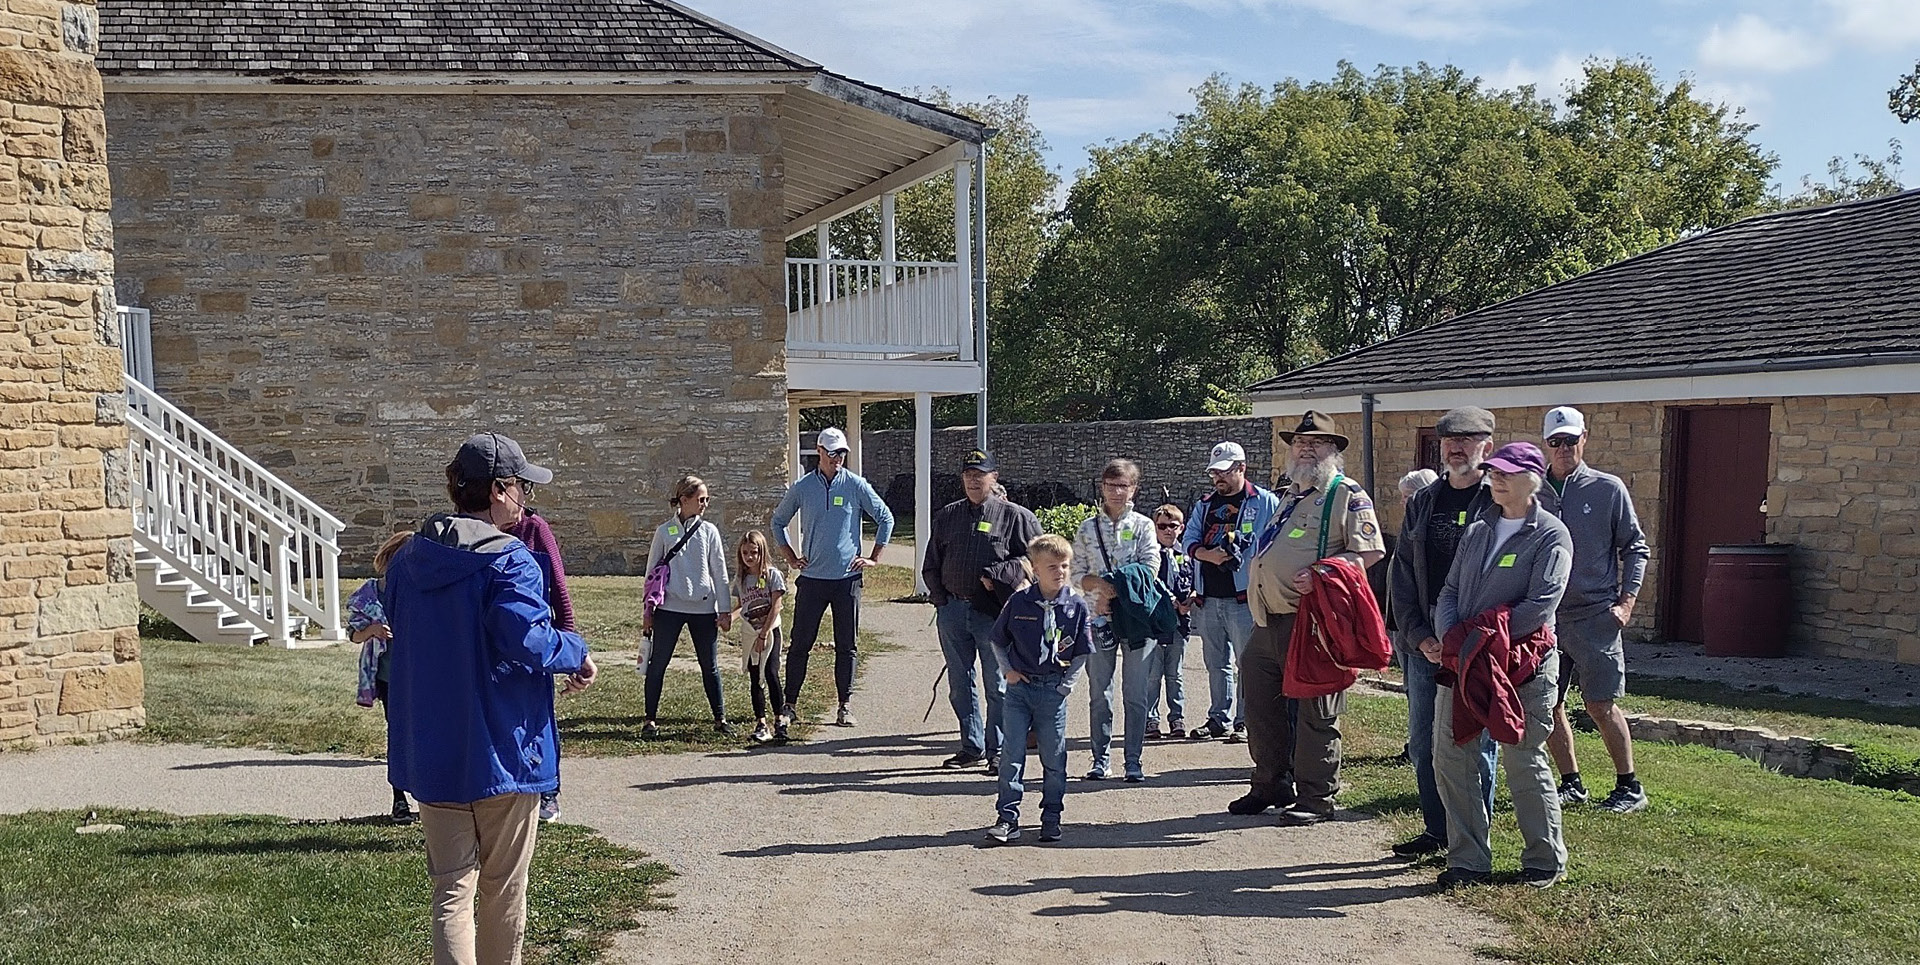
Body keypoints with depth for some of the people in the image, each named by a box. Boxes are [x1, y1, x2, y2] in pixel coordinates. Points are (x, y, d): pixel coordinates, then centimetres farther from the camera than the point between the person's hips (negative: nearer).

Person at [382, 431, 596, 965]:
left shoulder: (407, 559, 6)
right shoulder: (508, 560, -16)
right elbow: (525, 639, -28)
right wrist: (577, 653, -12)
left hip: (430, 755, 5)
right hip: (501, 752, -5)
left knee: (452, 890, 9)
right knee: (503, 890, 12)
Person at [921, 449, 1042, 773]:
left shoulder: (1015, 516, 1)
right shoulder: (947, 516, 14)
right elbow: (930, 564, 18)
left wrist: (999, 575, -14)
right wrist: (940, 597, 6)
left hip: (993, 611, -4)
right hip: (952, 610, 5)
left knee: (997, 685, -1)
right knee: (960, 685, 10)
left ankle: (997, 751, 8)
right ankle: (971, 747, 21)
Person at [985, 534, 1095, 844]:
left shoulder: (1077, 606, -4)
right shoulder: (1019, 602, -4)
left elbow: (1082, 652, 4)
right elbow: (998, 640, 9)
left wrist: (1066, 684, -2)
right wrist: (1008, 671, 0)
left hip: (1054, 691, 0)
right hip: (1019, 687, 0)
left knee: (1054, 758, 8)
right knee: (1012, 755, -1)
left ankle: (1051, 818, 21)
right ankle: (1007, 818, 4)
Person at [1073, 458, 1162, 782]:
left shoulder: (1143, 526, 5)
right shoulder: (1087, 528, 9)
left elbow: (1149, 569, -5)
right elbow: (1077, 575, 6)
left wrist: (1114, 592, -14)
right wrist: (1101, 583, -13)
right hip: (1099, 618, 2)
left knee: (1135, 692, 0)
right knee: (1099, 691, 4)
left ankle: (1133, 761, 7)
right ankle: (1101, 759, 12)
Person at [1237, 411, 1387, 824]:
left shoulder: (1348, 495, -3)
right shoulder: (1289, 496, 22)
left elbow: (1370, 552, -13)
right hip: (1268, 623, 9)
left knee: (1314, 712, -2)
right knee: (1260, 703, 12)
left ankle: (1316, 797, 7)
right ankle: (1271, 785, 25)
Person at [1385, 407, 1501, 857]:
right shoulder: (1422, 501, 12)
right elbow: (1402, 571, 9)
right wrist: (1418, 635, -3)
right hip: (1422, 646, 5)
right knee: (1423, 745, 12)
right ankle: (1436, 830, 26)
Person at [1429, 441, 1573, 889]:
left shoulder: (1550, 535, -4)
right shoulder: (1477, 531, 14)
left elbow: (1541, 604, -14)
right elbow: (1450, 591, 11)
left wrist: (1481, 639, -18)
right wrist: (1447, 638, -9)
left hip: (1523, 666, -6)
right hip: (1461, 663, 6)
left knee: (1524, 762, 2)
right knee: (1451, 759, 4)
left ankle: (1545, 861, 20)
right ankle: (1469, 860, 15)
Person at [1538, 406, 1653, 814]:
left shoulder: (1609, 489, 0)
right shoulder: (1533, 492, 7)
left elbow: (1635, 547, 4)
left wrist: (1626, 601, -6)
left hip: (1595, 616, -4)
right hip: (1544, 616, 4)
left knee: (1601, 705, -3)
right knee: (1548, 706, 7)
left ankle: (1630, 787, 11)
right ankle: (1571, 784, 21)